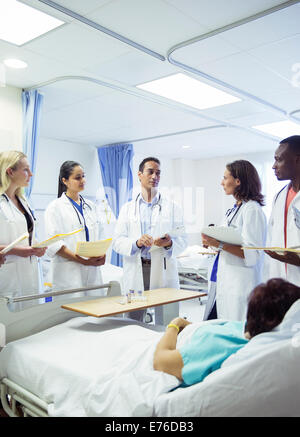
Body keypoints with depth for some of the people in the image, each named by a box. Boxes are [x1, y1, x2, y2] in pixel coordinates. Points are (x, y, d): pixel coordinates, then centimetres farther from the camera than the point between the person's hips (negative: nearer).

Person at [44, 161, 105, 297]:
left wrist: (101, 254, -3)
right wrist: (82, 260, -19)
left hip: (93, 271, 5)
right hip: (69, 274, -5)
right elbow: (53, 244, -11)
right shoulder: (55, 207, -2)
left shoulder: (90, 205, 16)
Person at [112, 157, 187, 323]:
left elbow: (182, 240, 4)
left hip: (163, 272, 0)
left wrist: (169, 243, -18)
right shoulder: (127, 208, 12)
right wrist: (137, 243, -16)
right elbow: (117, 242, 3)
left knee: (165, 322, 0)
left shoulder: (172, 207, 11)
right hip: (134, 274, 1)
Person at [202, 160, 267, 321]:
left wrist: (220, 244, -24)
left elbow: (252, 254, -19)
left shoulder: (252, 210, -12)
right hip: (224, 283, 9)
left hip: (240, 284, -9)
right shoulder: (235, 209, 16)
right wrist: (211, 241, 10)